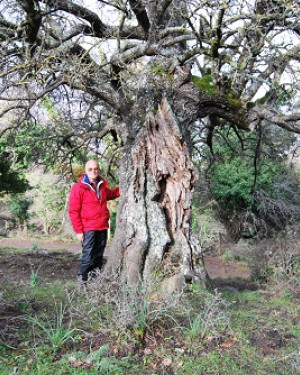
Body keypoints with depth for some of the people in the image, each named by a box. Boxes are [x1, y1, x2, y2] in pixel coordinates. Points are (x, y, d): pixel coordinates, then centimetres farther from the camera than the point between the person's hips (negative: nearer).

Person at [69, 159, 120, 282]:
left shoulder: (102, 185, 10)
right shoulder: (78, 188, -10)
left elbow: (110, 194, 32)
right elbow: (73, 211, -10)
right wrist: (79, 230, -13)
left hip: (103, 227, 6)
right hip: (88, 229, -6)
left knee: (99, 255, 14)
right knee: (88, 255, -6)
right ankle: (83, 279, 7)